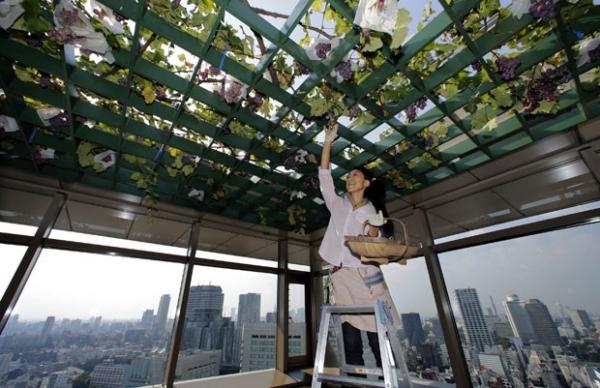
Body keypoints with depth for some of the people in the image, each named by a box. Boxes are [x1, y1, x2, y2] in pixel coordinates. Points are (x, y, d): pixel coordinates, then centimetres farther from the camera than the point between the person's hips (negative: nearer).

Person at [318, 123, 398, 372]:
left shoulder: (373, 213, 8)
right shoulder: (337, 204, 12)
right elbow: (324, 176, 4)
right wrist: (328, 141, 1)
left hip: (366, 276, -2)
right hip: (341, 276, 2)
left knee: (377, 337, -1)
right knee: (350, 339, 5)